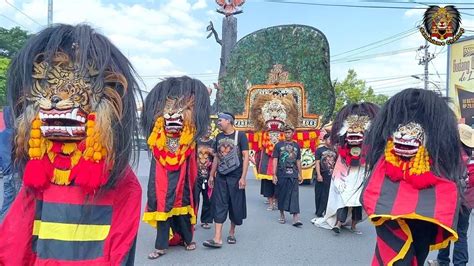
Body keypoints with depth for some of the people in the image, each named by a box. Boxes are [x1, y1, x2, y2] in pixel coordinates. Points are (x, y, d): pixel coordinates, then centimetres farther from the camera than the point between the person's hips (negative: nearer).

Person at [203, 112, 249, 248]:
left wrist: (243, 177, -14)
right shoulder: (219, 137, 10)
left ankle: (232, 233, 25)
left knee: (236, 205, 5)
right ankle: (217, 239, -2)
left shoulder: (240, 135, -5)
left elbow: (246, 156, -8)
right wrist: (211, 175, 12)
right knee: (219, 206, -2)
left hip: (235, 176, -4)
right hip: (220, 176, 4)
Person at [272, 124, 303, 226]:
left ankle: (296, 218, -9)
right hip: (281, 174, -1)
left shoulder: (296, 146, 11)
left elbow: (298, 161, 15)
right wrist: (274, 174, -7)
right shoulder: (279, 145, 3)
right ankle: (282, 215, 24)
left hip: (293, 174, 1)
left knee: (294, 195, -6)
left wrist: (300, 174, 13)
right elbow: (275, 160, 0)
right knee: (281, 195, 8)